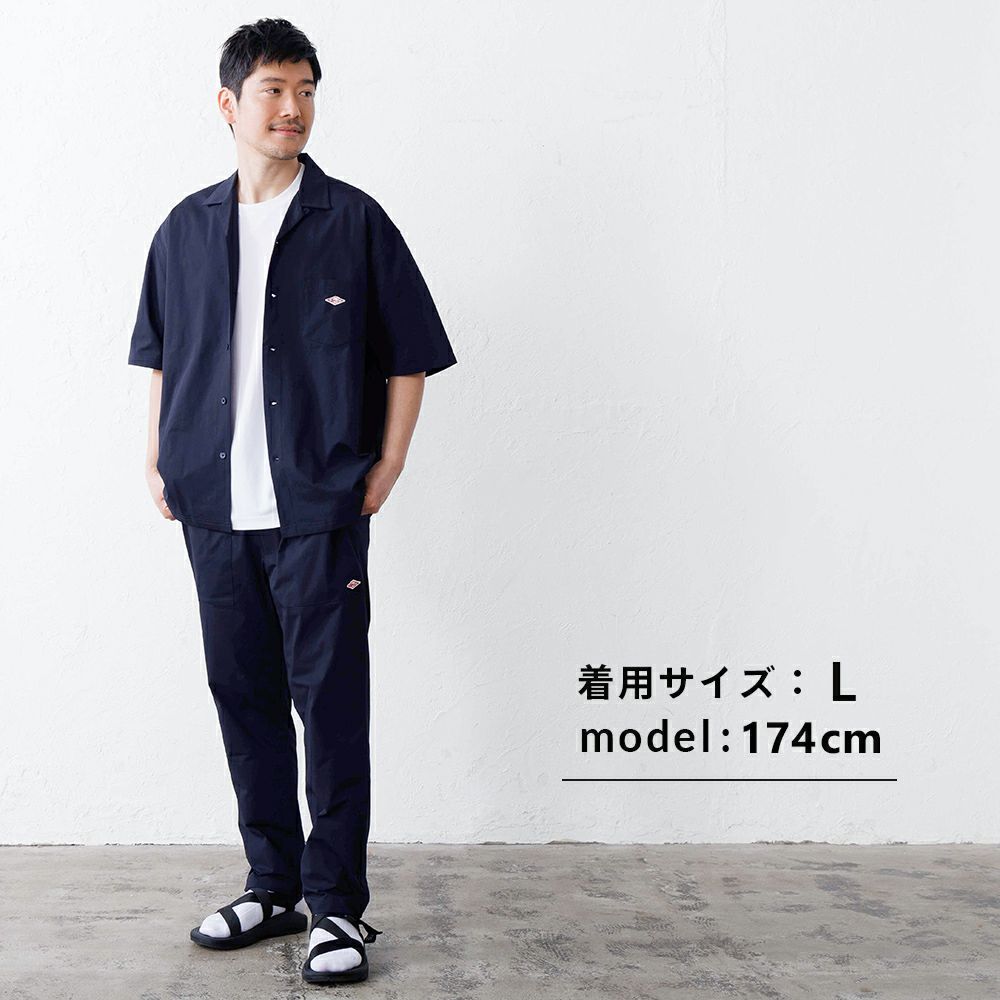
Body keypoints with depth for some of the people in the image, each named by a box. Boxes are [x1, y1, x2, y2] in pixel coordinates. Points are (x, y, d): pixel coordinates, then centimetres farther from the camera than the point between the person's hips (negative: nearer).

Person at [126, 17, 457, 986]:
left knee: (331, 705, -2)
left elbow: (409, 354, 4)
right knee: (244, 698, 11)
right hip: (214, 508, 4)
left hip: (318, 508, -4)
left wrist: (388, 465, -3)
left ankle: (336, 904, 9)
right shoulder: (186, 229, 11)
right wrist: (158, 460, 12)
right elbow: (161, 355, 21)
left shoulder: (354, 222, 1)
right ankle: (272, 883, 25)